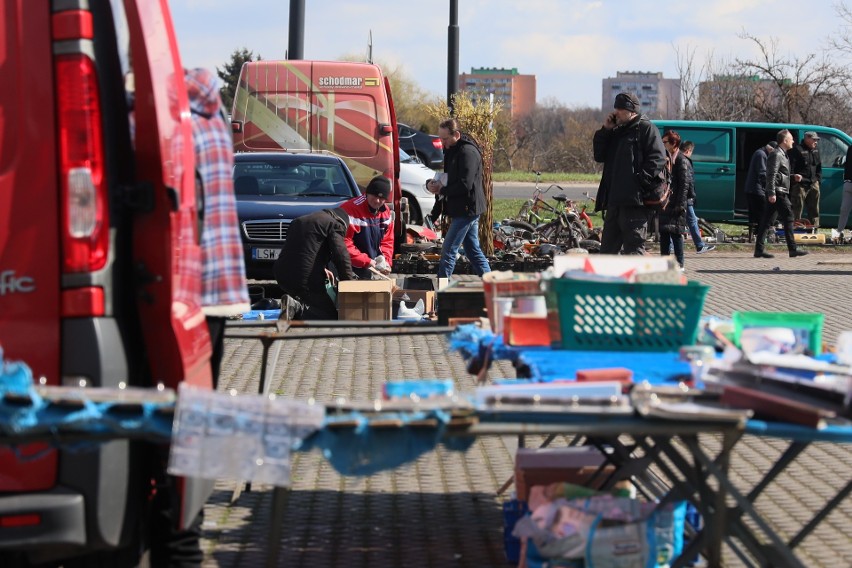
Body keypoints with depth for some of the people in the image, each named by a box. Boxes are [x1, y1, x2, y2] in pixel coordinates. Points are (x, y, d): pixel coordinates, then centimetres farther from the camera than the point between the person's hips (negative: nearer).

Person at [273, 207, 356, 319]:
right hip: (307, 279, -8)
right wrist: (349, 280, -2)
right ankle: (298, 309, -19)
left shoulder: (298, 221, 23)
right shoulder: (334, 224, -2)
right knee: (332, 317, 2)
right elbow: (341, 256, -10)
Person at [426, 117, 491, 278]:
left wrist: (442, 190, -12)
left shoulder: (468, 152, -16)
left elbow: (465, 185, -24)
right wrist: (431, 183, 2)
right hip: (463, 210, 10)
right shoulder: (452, 151, 15)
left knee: (448, 251, -9)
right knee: (473, 251, 13)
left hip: (467, 209, -10)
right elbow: (448, 176, 24)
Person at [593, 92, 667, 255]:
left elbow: (658, 159, -12)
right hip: (614, 200, 9)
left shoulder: (646, 129, -2)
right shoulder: (616, 132, 24)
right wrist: (605, 130, 9)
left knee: (633, 247, -11)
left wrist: (641, 179, -22)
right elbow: (599, 156, 19)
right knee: (608, 247, 12)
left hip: (634, 200, -9)